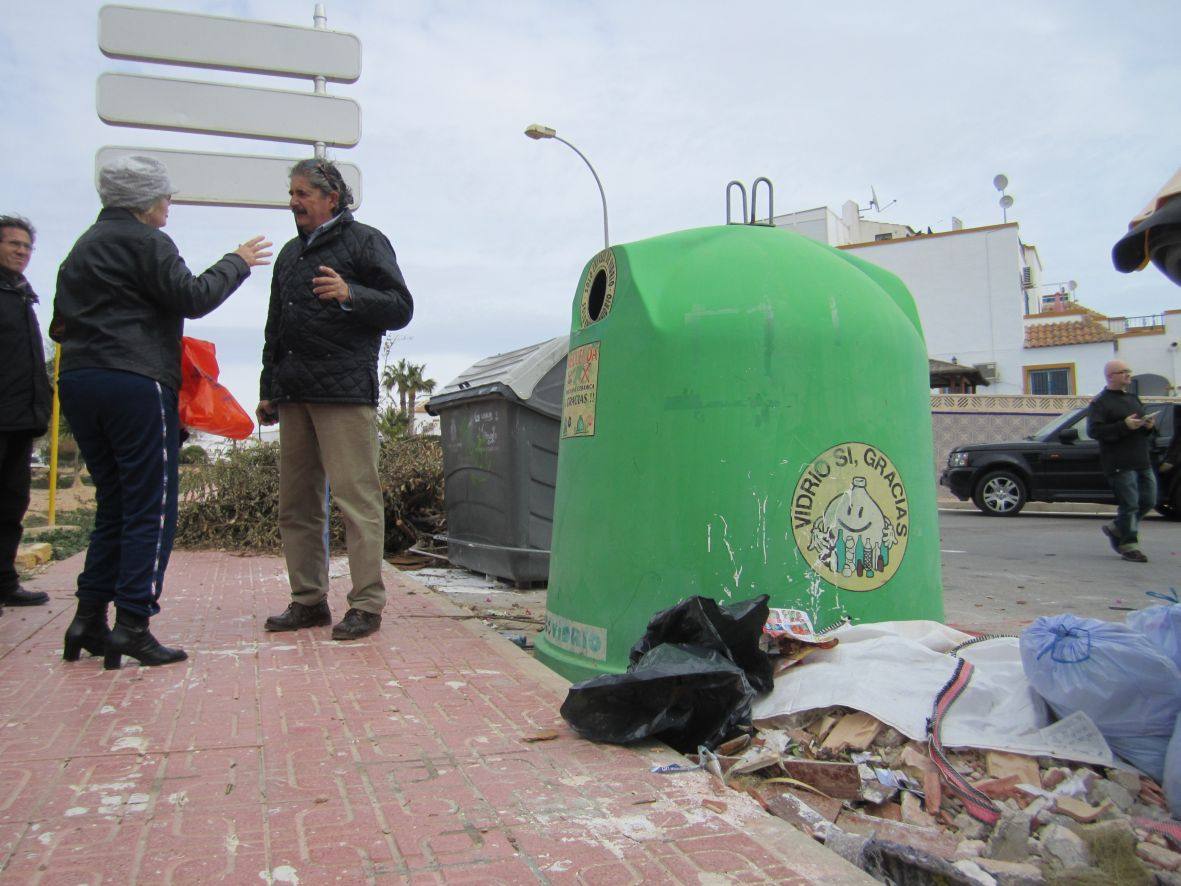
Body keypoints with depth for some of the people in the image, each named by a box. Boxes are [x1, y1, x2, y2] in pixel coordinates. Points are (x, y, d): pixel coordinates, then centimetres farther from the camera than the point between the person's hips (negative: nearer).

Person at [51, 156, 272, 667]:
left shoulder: (82, 247, 22)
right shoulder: (145, 241, -3)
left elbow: (61, 324, 22)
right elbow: (192, 298, -10)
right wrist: (236, 262, 2)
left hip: (77, 381, 9)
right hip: (135, 383, -8)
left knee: (113, 505, 13)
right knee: (152, 508, -5)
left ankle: (89, 619, 12)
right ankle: (132, 625, -8)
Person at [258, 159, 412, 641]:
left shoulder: (365, 241, 5)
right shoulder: (290, 253, 25)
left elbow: (401, 307, -3)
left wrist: (350, 295, -19)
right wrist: (268, 390, 22)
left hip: (345, 391, -7)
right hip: (294, 395, 8)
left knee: (356, 497, -9)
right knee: (296, 503, 8)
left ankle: (366, 604, -4)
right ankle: (308, 600, 17)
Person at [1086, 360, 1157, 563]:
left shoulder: (1133, 398, 21)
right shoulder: (1100, 403, -5)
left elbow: (1144, 430, 31)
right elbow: (1093, 430, -16)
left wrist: (1149, 426, 6)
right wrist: (1124, 426, -22)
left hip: (1142, 461, 8)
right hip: (1120, 463, -8)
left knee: (1148, 501, 9)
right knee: (1129, 504, -7)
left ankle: (1116, 528, 27)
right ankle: (1128, 545, 4)